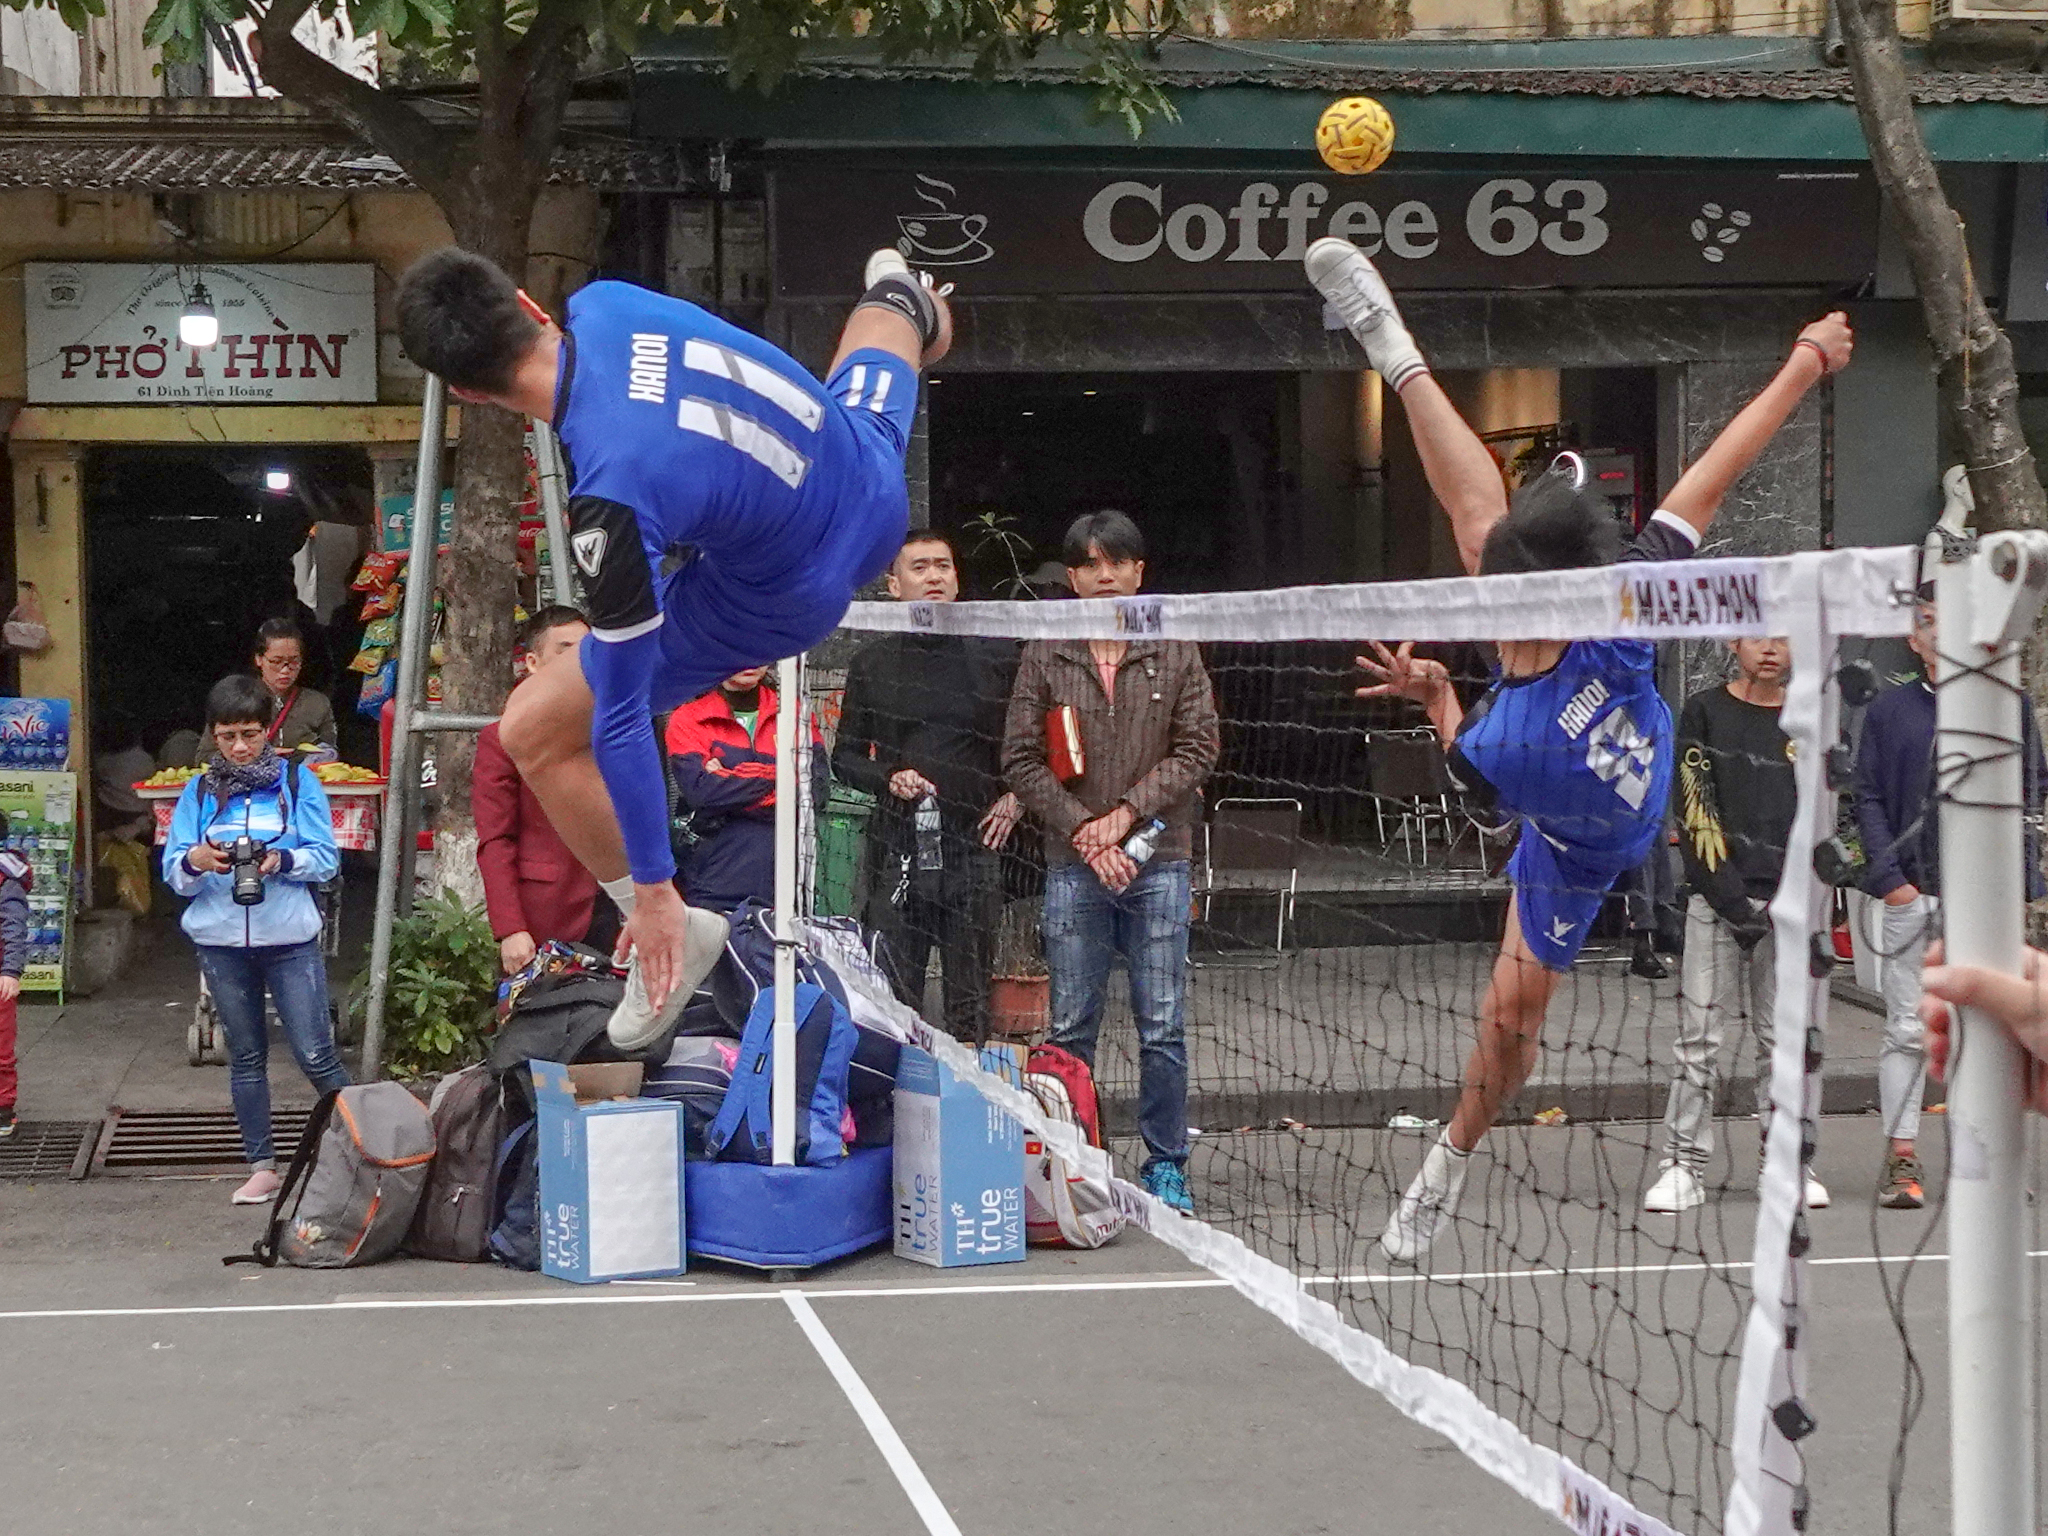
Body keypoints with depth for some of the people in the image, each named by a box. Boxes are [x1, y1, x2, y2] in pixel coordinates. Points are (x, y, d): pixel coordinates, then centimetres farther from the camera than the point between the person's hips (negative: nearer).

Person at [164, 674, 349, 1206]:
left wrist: (282, 861, -22)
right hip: (221, 942, 3)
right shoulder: (199, 792, 7)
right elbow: (173, 872, 3)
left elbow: (326, 858, -3)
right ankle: (262, 1167, 17)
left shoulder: (298, 780, 0)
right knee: (246, 1056, 10)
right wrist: (194, 862, -19)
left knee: (315, 1055, -6)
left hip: (289, 939, -3)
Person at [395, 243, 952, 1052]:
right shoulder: (604, 303, -21)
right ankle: (903, 304, 80)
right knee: (864, 380, 43)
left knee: (535, 730, 0)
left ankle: (672, 936, 17)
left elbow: (620, 719, -28)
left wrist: (653, 891, -18)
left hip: (790, 595, -6)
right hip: (876, 478, 6)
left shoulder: (611, 504, -38)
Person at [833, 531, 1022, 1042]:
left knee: (970, 1000, 4)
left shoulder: (997, 656, 8)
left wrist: (1016, 798, 1)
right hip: (897, 851, 0)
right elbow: (845, 757, 13)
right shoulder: (872, 664, 10)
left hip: (973, 851, 0)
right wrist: (889, 780, -5)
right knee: (892, 996, -1)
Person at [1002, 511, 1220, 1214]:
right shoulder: (1045, 658, 6)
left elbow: (1198, 746, 2)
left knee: (1164, 1027, 2)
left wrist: (1127, 813, -8)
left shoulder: (1175, 652, 6)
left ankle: (1165, 1164, 11)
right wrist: (1084, 830, -8)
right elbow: (1021, 759, 2)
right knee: (1070, 1025, 4)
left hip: (1158, 861, 0)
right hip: (1073, 866, 0)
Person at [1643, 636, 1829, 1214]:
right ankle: (1683, 1166, 0)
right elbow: (1696, 810, -5)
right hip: (1716, 901, -2)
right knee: (1699, 1037, -4)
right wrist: (1730, 896, -14)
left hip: (1785, 906, 2)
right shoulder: (1704, 713, 3)